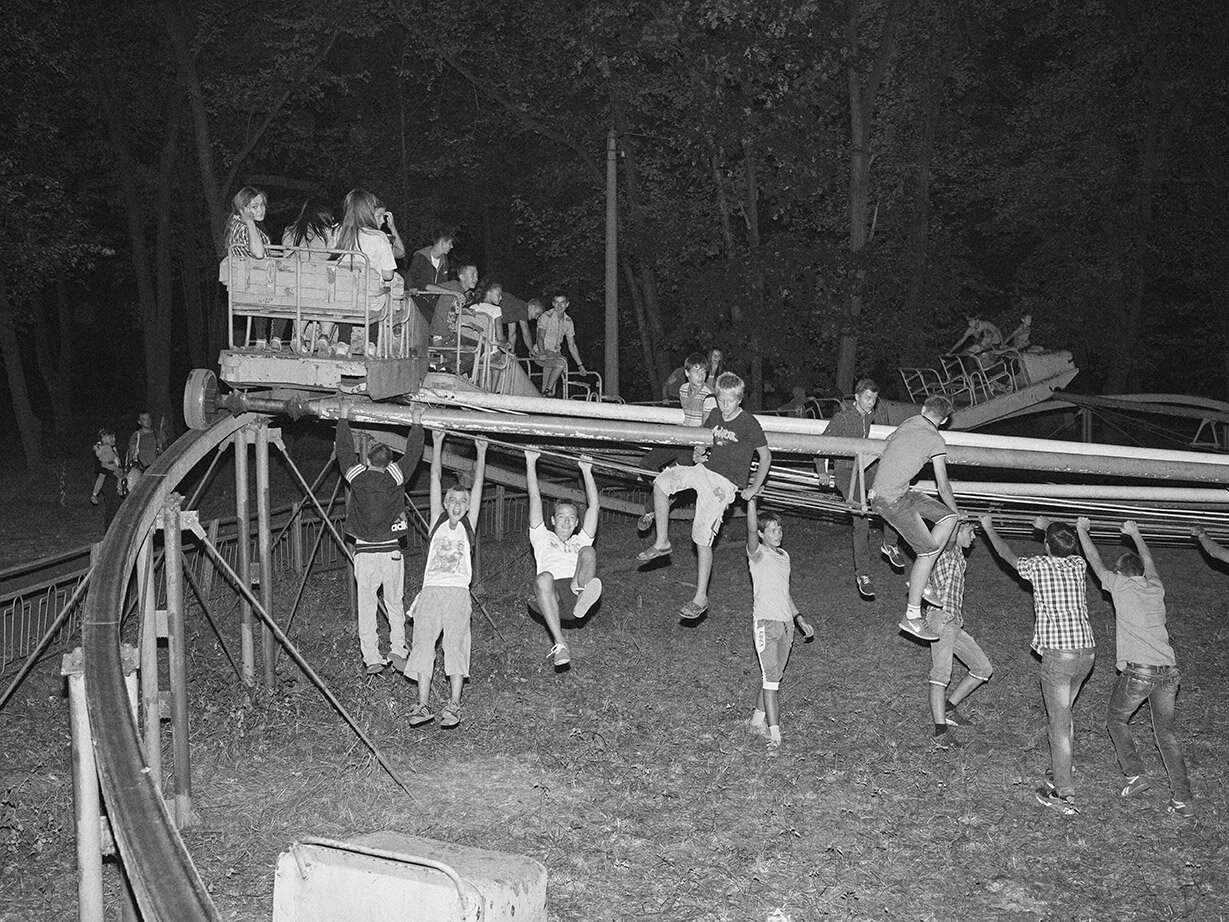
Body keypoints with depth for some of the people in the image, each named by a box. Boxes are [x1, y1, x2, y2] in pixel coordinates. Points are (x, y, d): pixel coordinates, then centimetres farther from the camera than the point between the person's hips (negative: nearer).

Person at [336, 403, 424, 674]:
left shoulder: (357, 476, -3)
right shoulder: (395, 477, -5)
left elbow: (344, 451, 11)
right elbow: (413, 453, 6)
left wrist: (344, 417, 20)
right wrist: (417, 421, 14)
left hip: (364, 551, 0)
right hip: (391, 550, 0)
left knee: (366, 606, 4)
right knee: (394, 604, 12)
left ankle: (371, 659, 1)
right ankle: (398, 651, 4)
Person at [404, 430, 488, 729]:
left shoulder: (468, 524, 15)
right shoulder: (437, 521, 16)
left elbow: (478, 484, 12)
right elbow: (436, 479, 13)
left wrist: (481, 453, 10)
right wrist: (437, 445, 11)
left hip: (458, 593, -1)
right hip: (431, 590, 1)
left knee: (455, 645, -9)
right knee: (422, 644, -9)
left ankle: (453, 706, -11)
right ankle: (423, 706, -10)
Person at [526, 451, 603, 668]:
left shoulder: (580, 541, 34)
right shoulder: (543, 538, 31)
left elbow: (593, 505, 28)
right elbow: (535, 500, 25)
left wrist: (586, 471, 25)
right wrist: (531, 463, 21)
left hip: (575, 596, 1)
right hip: (551, 596, -1)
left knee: (588, 552, -24)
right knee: (543, 578, -37)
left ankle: (582, 595, -54)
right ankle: (559, 644, -44)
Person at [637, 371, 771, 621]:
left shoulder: (749, 424, -10)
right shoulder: (715, 415, 7)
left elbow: (766, 457, -2)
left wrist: (754, 489, -1)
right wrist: (698, 453, 0)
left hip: (725, 483, -6)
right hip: (705, 470, 6)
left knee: (702, 537, -10)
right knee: (661, 482, -15)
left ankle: (701, 599, -1)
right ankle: (662, 543, -2)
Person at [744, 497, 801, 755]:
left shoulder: (784, 555, 16)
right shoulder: (757, 553, -5)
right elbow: (751, 529, -26)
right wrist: (751, 500, -38)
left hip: (786, 622, 7)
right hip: (765, 622, -7)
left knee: (775, 675, 11)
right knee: (770, 676, -10)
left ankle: (757, 719, 26)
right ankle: (775, 734, -12)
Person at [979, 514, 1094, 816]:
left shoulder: (1038, 565, -6)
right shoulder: (1078, 565, 6)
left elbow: (1007, 555, 14)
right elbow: (1069, 549, 32)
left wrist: (989, 528, 29)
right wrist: (1049, 527, 47)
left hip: (1058, 653, -6)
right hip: (1087, 650, 6)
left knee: (1058, 723, -3)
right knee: (1064, 714, 22)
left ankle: (1064, 795, -1)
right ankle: (1059, 774, 30)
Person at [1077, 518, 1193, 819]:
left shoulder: (1120, 585, 0)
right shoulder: (1155, 589, 13)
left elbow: (1095, 561, 14)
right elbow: (1149, 564, 34)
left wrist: (1082, 530, 27)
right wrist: (1135, 534, 48)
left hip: (1137, 672, -5)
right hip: (1168, 672, 5)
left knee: (1116, 719, 19)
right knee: (1166, 732, 13)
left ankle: (1135, 774, 9)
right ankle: (1183, 799, 7)